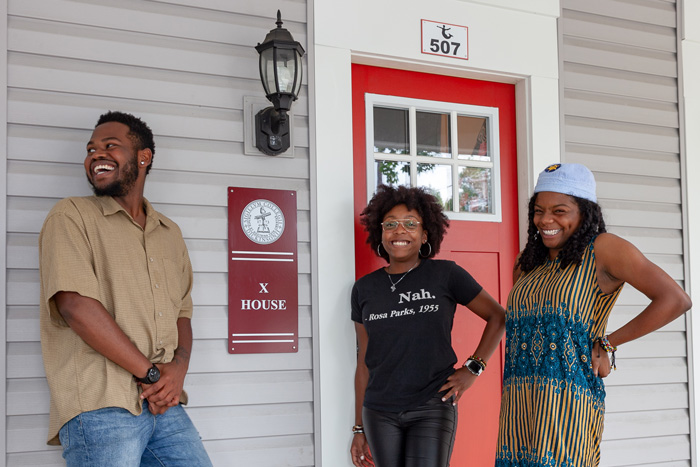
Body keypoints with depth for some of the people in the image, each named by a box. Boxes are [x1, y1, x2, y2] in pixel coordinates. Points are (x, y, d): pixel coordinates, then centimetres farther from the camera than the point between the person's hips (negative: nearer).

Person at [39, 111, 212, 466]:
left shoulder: (170, 234, 19)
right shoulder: (71, 217, 0)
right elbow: (77, 306, -12)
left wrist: (178, 369, -4)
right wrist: (151, 372, -11)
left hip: (164, 406, 5)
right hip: (99, 409, -5)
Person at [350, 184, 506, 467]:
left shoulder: (445, 275, 0)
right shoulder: (365, 289, 8)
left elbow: (498, 317, 8)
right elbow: (364, 361, 12)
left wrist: (472, 369, -1)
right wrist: (359, 428, 12)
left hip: (432, 409, -3)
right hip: (379, 412, 3)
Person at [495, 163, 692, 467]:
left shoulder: (602, 249, -3)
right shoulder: (527, 266, 17)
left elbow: (675, 300, -9)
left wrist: (607, 344, -7)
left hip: (567, 402, -6)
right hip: (518, 405, 7)